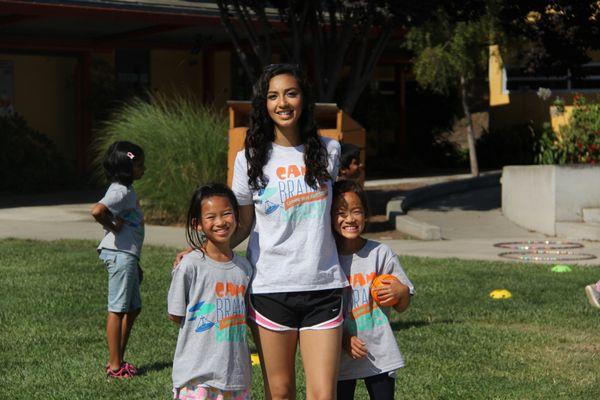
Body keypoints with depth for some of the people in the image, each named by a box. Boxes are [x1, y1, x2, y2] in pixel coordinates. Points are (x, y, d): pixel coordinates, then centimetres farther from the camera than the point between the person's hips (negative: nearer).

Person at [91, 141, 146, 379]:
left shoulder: (126, 191, 17)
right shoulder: (121, 192, -15)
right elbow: (97, 211, -35)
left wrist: (135, 264, 25)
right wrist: (113, 226, -17)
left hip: (126, 255, 11)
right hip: (120, 254, -11)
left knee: (133, 308, 16)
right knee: (118, 310, -5)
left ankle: (117, 360, 22)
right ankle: (115, 366, 1)